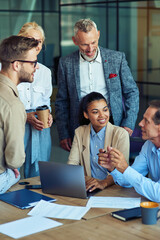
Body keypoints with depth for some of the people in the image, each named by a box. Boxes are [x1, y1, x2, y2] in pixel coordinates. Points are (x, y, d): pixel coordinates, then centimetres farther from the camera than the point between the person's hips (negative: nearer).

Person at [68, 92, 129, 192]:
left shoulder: (121, 134, -4)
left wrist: (104, 183, -32)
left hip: (113, 188, -4)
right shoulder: (79, 132, 9)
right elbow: (72, 162, 3)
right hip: (87, 187, 4)